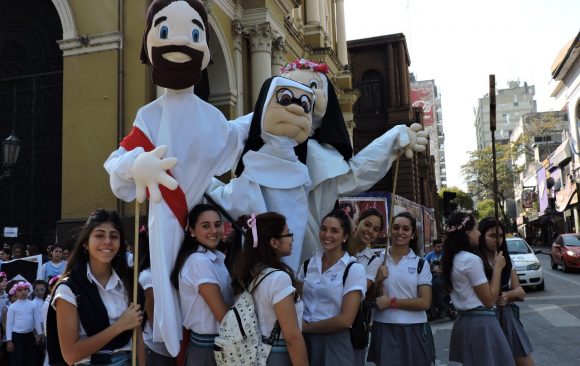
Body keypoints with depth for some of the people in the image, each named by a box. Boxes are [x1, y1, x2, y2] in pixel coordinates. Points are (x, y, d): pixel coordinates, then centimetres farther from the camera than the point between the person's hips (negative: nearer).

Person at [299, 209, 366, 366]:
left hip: (334, 342, -4)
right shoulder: (308, 265, 4)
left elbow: (345, 320, -15)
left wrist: (307, 327, -8)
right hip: (305, 340, 4)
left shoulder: (354, 269, -10)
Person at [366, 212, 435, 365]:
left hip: (413, 330, 0)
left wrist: (392, 302, -12)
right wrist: (378, 280, -11)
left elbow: (425, 302, -7)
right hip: (384, 329, 0)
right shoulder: (378, 260, 3)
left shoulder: (420, 264, 0)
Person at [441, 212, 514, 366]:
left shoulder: (455, 259, 9)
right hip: (481, 323, -9)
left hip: (465, 321, 9)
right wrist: (497, 267, -8)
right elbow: (489, 300, -14)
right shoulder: (471, 259, -18)